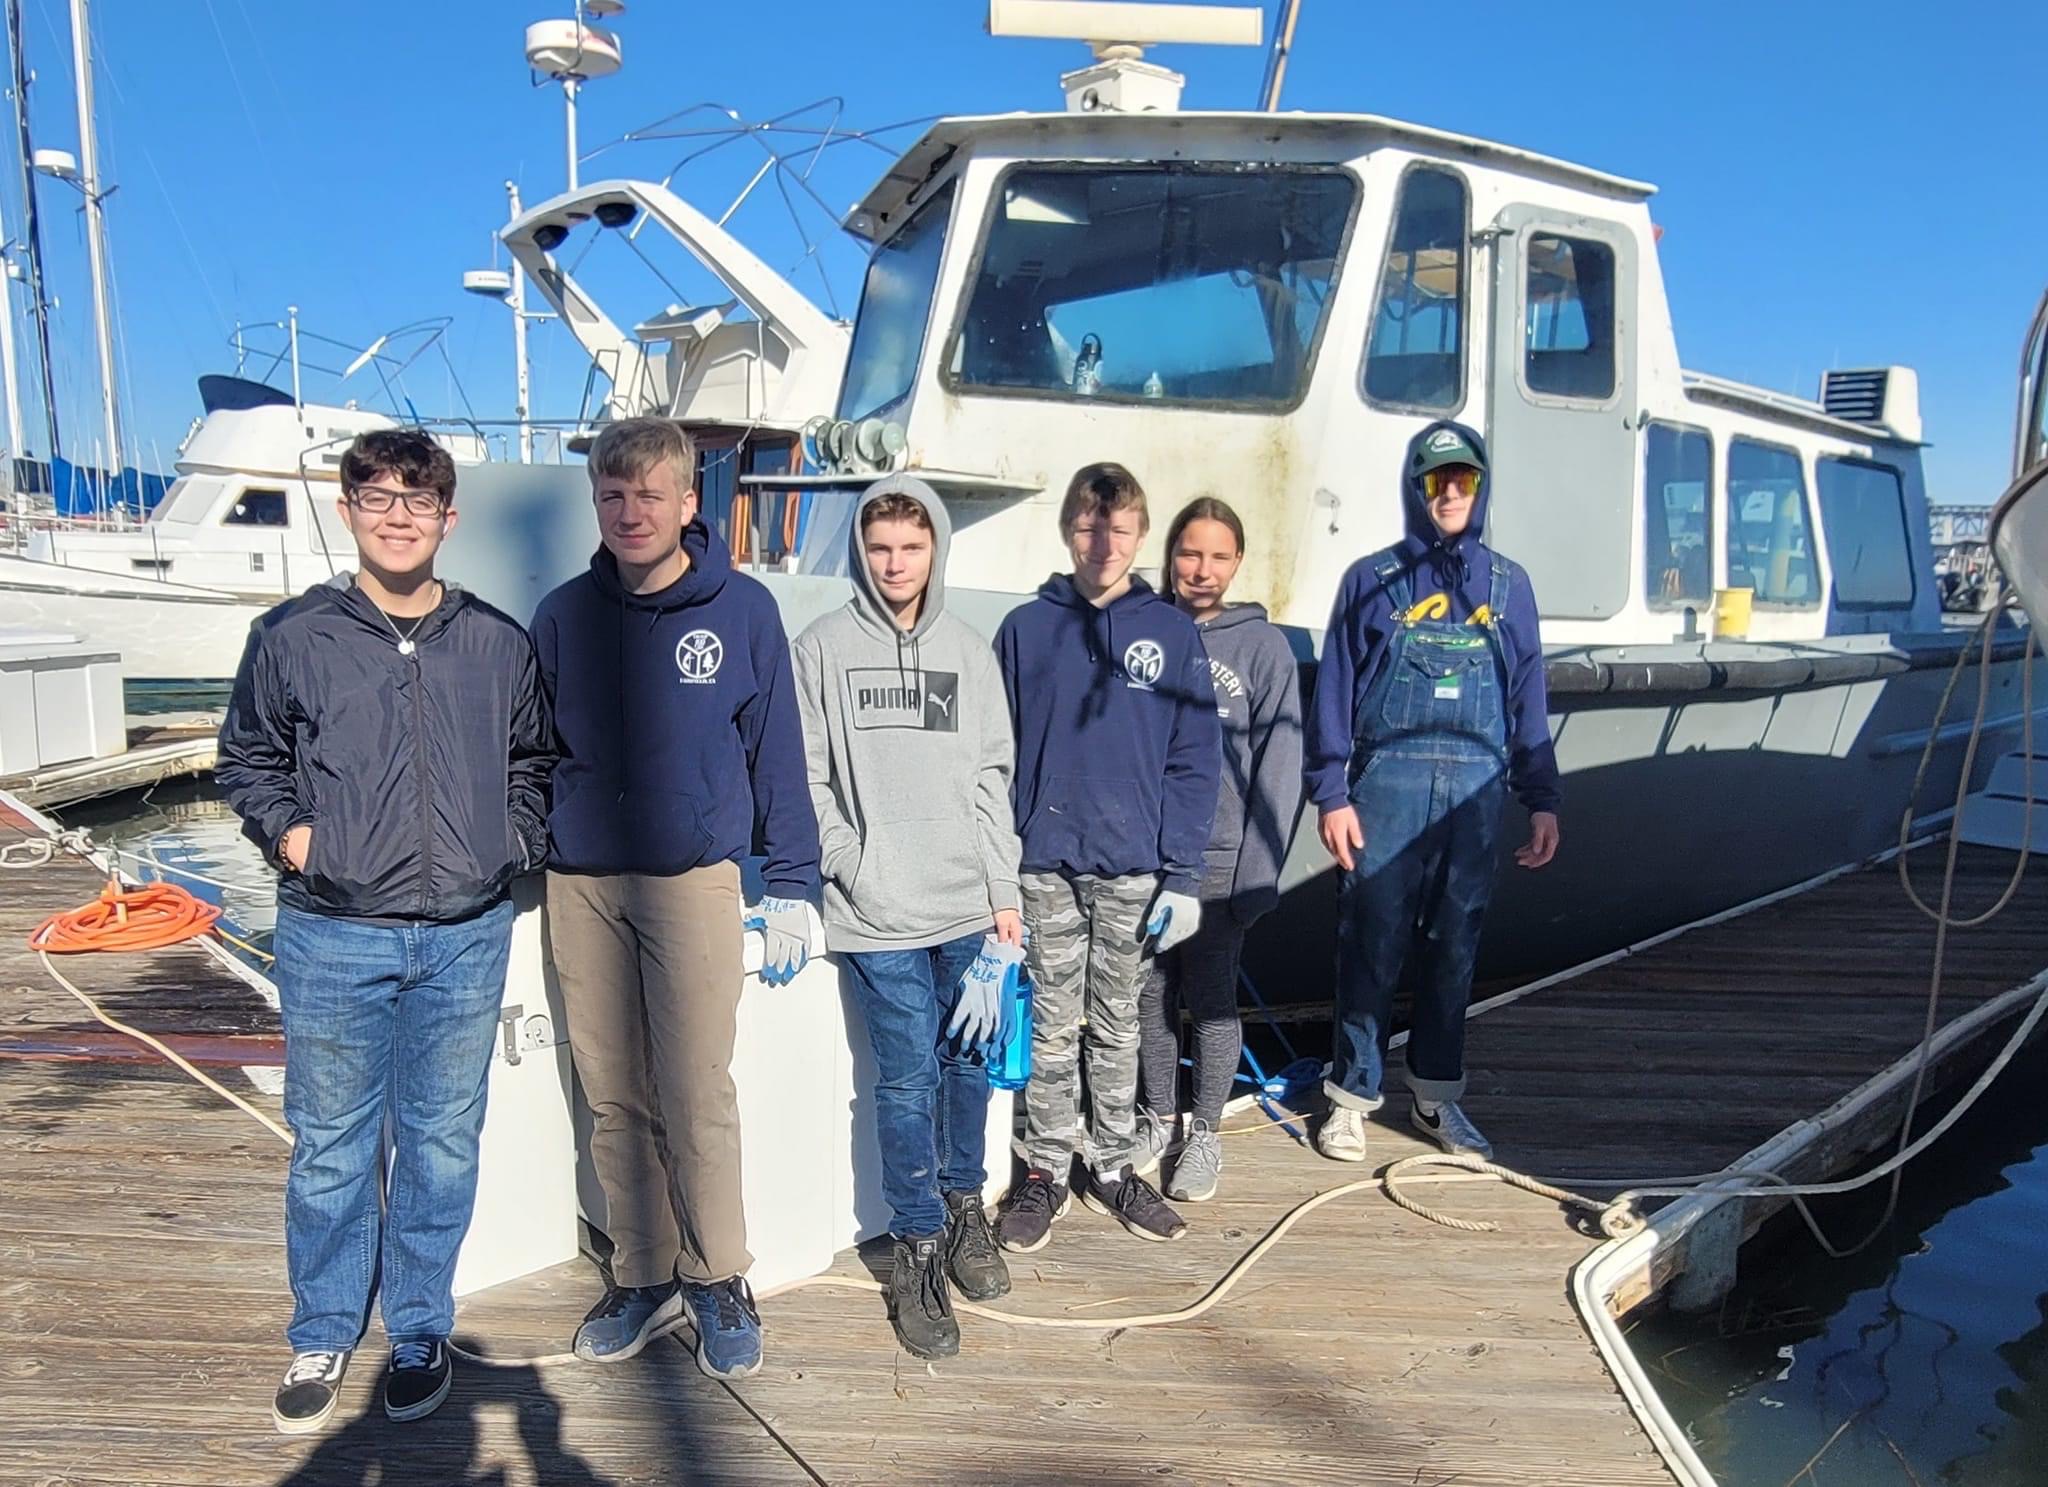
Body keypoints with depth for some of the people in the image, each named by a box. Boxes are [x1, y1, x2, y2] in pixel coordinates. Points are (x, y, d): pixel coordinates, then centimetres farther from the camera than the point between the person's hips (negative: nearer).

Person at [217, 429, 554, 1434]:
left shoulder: (498, 643, 5)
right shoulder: (293, 637, 1)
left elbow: (534, 760, 17)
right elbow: (247, 756, 12)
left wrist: (515, 841, 3)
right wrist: (285, 830, -3)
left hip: (466, 938, 1)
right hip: (333, 937, -1)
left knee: (443, 1145, 12)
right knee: (331, 1147, 11)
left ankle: (420, 1332, 30)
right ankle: (322, 1337, 31)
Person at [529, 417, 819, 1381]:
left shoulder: (742, 611, -2)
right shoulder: (563, 616, 6)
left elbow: (777, 752, 1)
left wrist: (791, 885, -1)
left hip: (694, 879, -3)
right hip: (580, 886, 3)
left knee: (697, 1096, -1)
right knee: (614, 1100, 10)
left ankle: (717, 1281, 17)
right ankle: (643, 1276, 25)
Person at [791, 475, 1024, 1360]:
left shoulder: (971, 653, 10)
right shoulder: (824, 648, 2)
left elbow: (992, 780, 9)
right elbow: (806, 778, -1)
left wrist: (1004, 893, 4)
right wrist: (850, 867, -9)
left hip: (968, 905, 3)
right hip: (878, 916, -3)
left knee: (970, 1058, 11)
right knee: (906, 1077, 0)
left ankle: (963, 1203, 33)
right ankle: (917, 1243, 15)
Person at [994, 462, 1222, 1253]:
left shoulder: (1172, 633, 1)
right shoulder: (1025, 629, 1)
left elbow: (1195, 761, 0)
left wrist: (1182, 874, -5)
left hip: (1134, 868, 0)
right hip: (1046, 866, 0)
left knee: (1118, 1027, 14)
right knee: (1053, 1027, 9)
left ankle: (1115, 1166, 28)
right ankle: (1046, 1169, 24)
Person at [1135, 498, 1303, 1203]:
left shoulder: (1263, 646, -4)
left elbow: (1278, 765, -6)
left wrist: (1257, 872, -11)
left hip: (1218, 861, -2)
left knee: (1210, 1000, 6)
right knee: (1151, 993, 13)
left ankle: (1204, 1135, 23)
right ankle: (1158, 1118, 31)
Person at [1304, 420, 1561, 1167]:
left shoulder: (1508, 584, 13)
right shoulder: (1372, 579, 5)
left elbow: (1529, 700, 14)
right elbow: (1334, 693, 2)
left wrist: (1542, 799, 9)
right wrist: (1331, 794, -6)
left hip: (1477, 789, 3)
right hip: (1387, 783, -2)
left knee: (1455, 949, 10)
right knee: (1372, 946, 1)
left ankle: (1437, 1095, 24)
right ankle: (1352, 1096, 15)